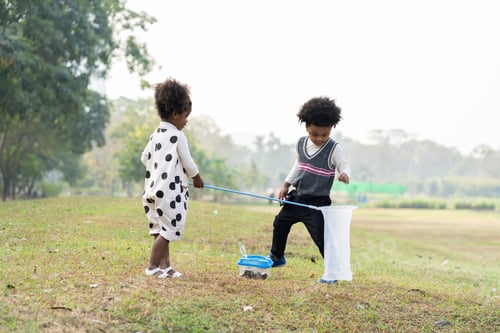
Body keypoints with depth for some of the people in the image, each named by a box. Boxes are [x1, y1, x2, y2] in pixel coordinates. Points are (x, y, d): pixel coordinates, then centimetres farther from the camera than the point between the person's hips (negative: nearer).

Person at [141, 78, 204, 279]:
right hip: (170, 190, -9)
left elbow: (145, 158, 17)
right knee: (169, 230, -4)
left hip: (153, 188, 9)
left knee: (162, 229, 13)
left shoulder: (156, 135, 12)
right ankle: (153, 266, -5)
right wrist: (197, 178, 9)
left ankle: (164, 266, 14)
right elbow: (187, 162, -7)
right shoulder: (178, 136, -11)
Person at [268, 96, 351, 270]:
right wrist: (286, 184, 16)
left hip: (317, 202, -7)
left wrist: (345, 174, -37)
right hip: (296, 197, 7)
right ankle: (276, 257, 43)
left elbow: (344, 166, -13)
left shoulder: (334, 149, -14)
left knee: (321, 236, -16)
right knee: (280, 224, 21)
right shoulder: (301, 143, 3)